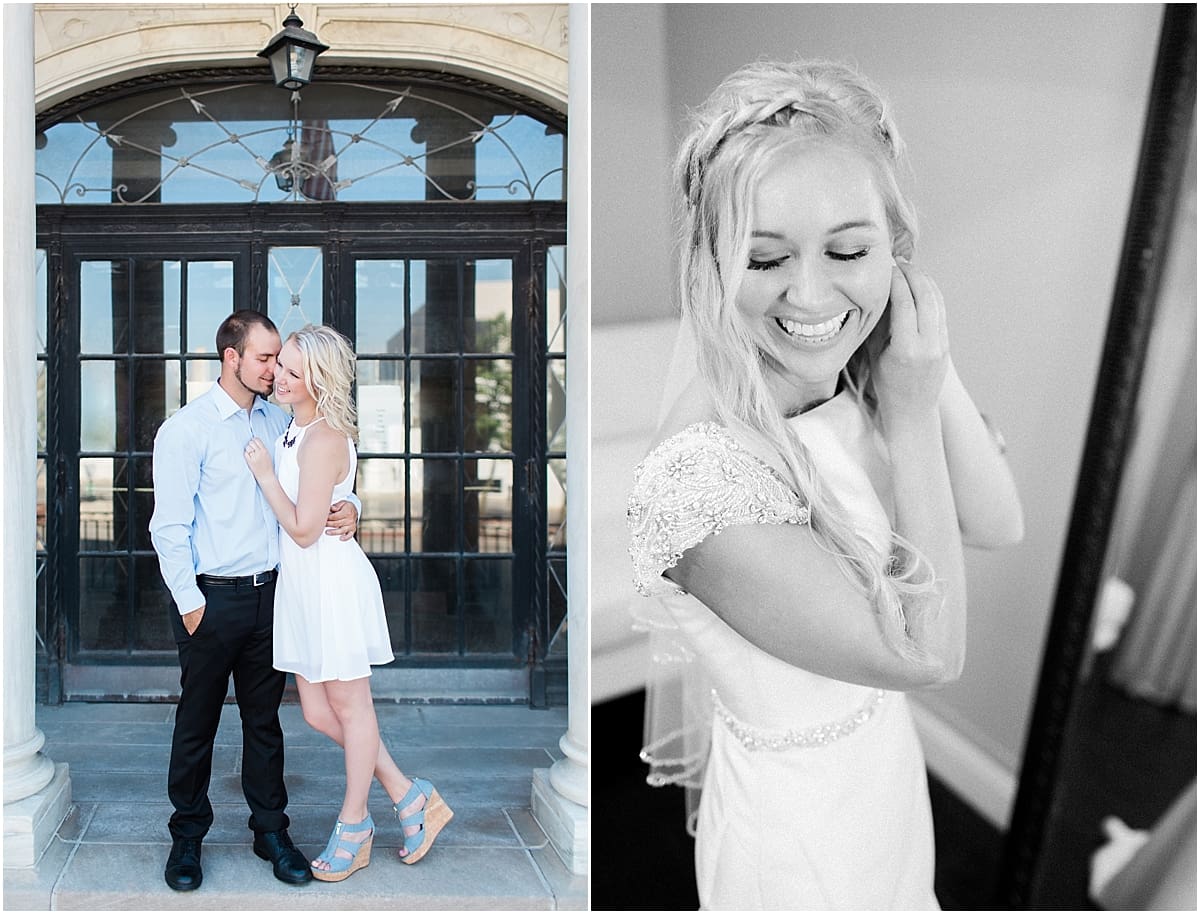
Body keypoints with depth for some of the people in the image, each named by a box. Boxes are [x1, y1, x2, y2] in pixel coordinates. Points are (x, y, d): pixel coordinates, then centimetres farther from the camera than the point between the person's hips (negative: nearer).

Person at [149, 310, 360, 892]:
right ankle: (187, 836, 25)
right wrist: (190, 603, -11)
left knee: (264, 718, 13)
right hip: (212, 599, -4)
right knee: (197, 723, 8)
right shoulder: (186, 429, -7)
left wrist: (348, 509, -6)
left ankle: (271, 831, 25)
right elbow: (169, 527, -8)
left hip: (270, 594, 5)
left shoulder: (278, 422, 10)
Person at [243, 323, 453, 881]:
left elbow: (304, 529, -19)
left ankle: (352, 829, 24)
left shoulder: (324, 441, -19)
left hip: (331, 579, -10)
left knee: (349, 707, 7)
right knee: (319, 713, 12)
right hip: (301, 583, 10)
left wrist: (264, 472, -13)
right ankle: (410, 798, 24)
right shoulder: (292, 427, 11)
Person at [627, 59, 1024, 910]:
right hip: (798, 823, -6)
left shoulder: (854, 376, -14)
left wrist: (937, 364, -22)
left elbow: (999, 526, -9)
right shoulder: (697, 476, -37)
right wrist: (913, 414, -26)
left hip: (883, 755, 6)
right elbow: (926, 652, -27)